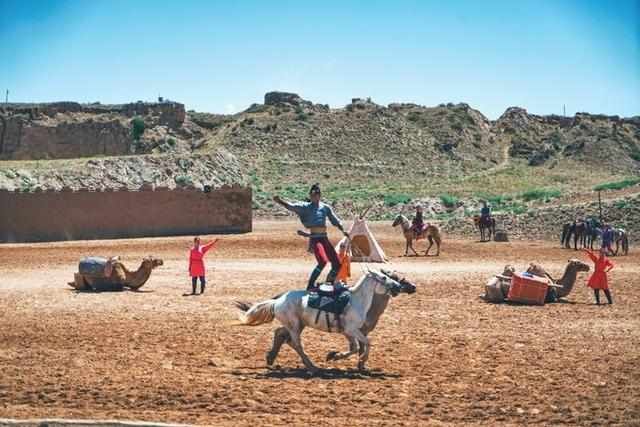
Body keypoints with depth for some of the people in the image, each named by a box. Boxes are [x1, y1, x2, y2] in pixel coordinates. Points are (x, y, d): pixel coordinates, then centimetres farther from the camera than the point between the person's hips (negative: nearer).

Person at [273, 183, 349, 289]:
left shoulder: (326, 207, 11)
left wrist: (343, 231, 12)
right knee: (323, 261, -26)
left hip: (324, 239, 5)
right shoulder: (306, 207, 1)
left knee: (337, 264, 4)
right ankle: (310, 286, -18)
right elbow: (291, 206, -12)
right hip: (314, 239, -5)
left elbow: (335, 220, 20)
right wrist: (280, 201, -27)